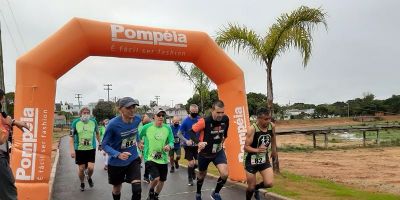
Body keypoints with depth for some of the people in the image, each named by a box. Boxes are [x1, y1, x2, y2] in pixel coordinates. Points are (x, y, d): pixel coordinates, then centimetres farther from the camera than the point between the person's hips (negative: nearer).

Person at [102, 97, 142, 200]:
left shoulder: (137, 118, -11)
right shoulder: (113, 124, -26)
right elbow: (104, 144, -18)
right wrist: (118, 154, -32)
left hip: (133, 160, 3)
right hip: (116, 163, -2)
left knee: (137, 190, -12)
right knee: (117, 189, 20)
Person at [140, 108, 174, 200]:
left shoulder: (167, 128, -4)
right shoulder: (147, 127, -9)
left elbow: (171, 142, -3)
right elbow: (138, 137, 7)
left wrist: (169, 146, -22)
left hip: (163, 159, 4)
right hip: (150, 158, -4)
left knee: (162, 180, 16)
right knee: (156, 178, -21)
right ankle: (151, 192, 14)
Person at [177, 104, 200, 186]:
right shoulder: (185, 121, -15)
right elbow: (179, 134, -9)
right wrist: (186, 141, -23)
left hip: (197, 144, 3)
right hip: (188, 145, -3)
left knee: (198, 162, 0)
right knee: (191, 163, -2)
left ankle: (192, 170, 36)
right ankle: (190, 178, 23)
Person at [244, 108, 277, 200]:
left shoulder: (272, 126, -9)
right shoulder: (252, 129, -25)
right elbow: (246, 147, -26)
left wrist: (274, 150, 25)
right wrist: (257, 150, -43)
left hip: (264, 159, 4)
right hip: (251, 160, -4)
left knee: (269, 184, -7)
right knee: (251, 187, 6)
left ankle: (256, 188, 26)